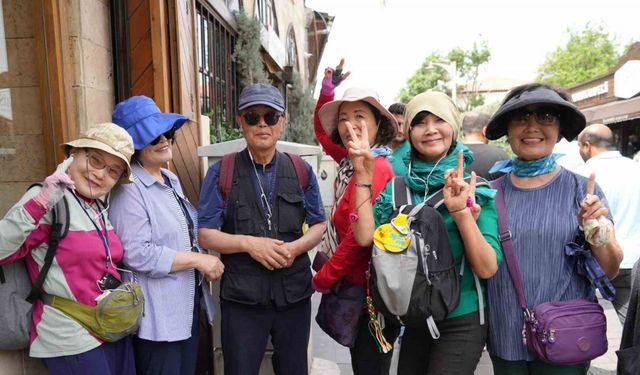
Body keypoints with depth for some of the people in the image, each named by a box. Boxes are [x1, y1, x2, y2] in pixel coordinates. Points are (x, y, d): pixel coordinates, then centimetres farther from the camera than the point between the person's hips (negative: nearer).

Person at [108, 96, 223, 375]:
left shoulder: (171, 179, 10)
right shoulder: (129, 189, -18)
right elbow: (137, 254, -25)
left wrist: (207, 263, 3)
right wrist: (198, 260, -19)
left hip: (188, 306, 9)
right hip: (157, 316, -8)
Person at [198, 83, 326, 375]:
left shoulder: (301, 171, 3)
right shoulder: (221, 173, -3)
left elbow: (318, 224, 7)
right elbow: (206, 234, -3)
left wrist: (296, 247, -13)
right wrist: (248, 243, -19)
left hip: (294, 293, 2)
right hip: (242, 297, -2)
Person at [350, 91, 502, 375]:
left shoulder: (476, 188, -11)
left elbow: (488, 268, -18)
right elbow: (365, 237, -16)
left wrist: (462, 211, -30)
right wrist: (363, 177, -17)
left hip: (461, 322, -3)